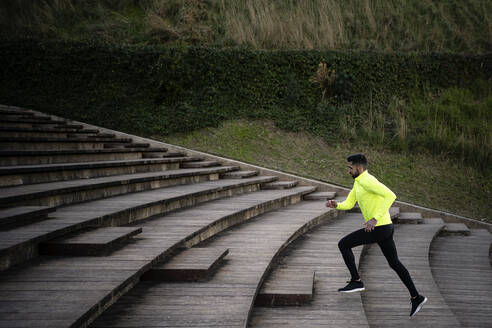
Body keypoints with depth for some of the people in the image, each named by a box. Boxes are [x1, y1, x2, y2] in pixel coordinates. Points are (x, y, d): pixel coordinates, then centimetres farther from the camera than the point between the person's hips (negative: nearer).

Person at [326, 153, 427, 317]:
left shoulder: (367, 181, -16)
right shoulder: (358, 183, 17)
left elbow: (390, 195, -27)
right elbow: (348, 204, 17)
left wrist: (375, 218, -30)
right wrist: (335, 205, -6)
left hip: (379, 228, -10)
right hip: (385, 228, 10)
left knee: (343, 244, -2)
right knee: (394, 263, 15)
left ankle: (356, 281, 3)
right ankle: (416, 297, 17)